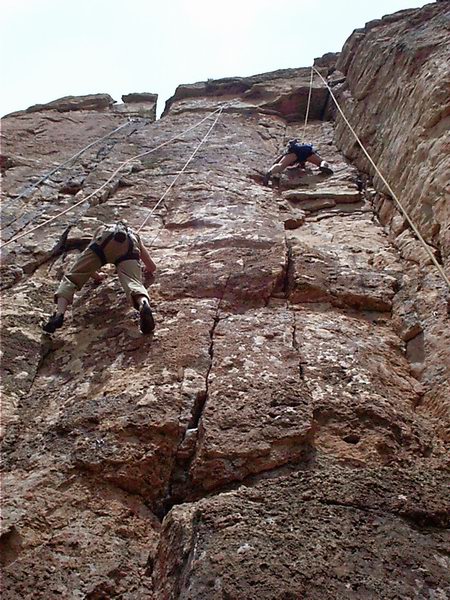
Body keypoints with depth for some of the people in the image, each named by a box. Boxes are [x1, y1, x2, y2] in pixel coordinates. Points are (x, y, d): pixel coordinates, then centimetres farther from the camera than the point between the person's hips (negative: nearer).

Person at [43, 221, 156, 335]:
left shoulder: (102, 229, 46)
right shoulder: (135, 235, 45)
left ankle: (59, 314, -22)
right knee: (133, 282, -14)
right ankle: (144, 304, -49)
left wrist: (94, 275, 60)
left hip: (105, 240, 0)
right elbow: (152, 268, 46)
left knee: (72, 277, 2)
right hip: (129, 244, 1)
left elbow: (85, 264, 42)